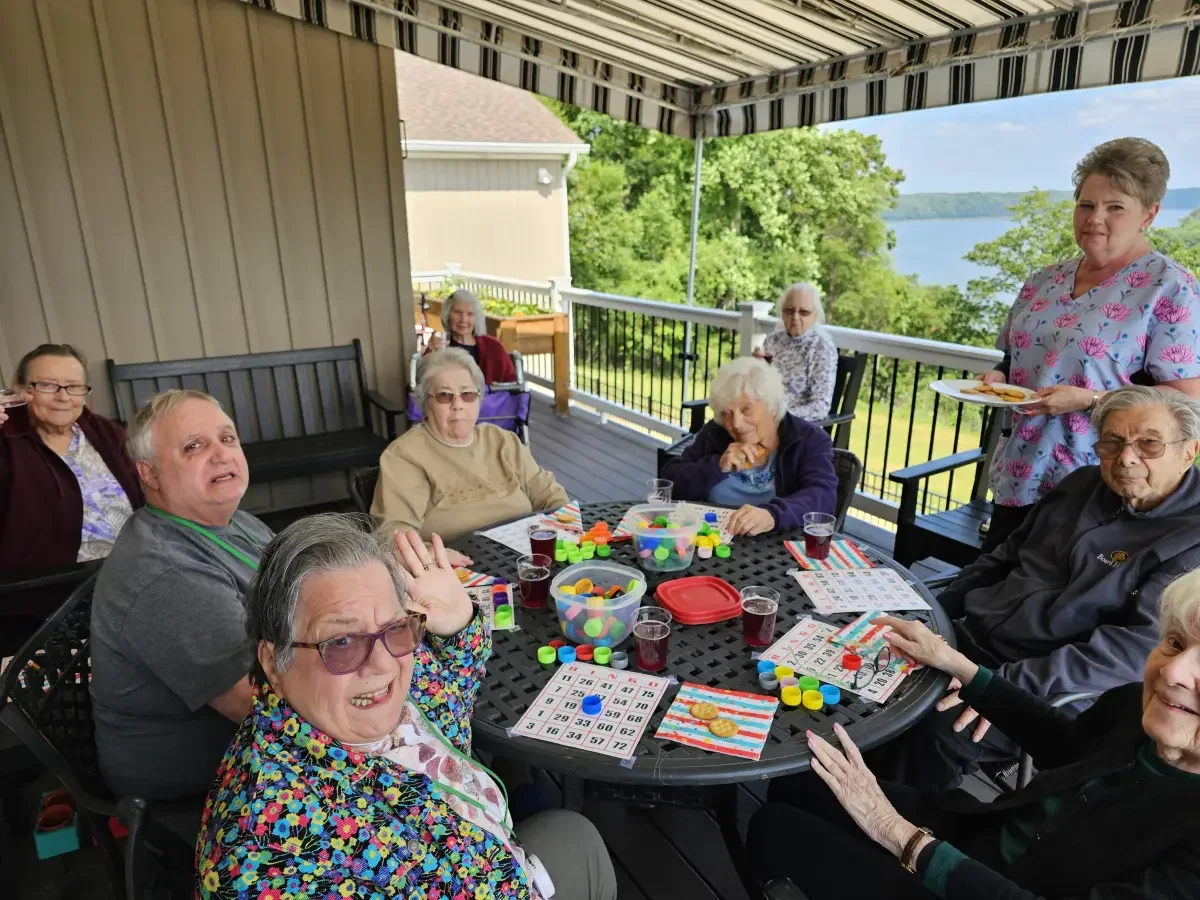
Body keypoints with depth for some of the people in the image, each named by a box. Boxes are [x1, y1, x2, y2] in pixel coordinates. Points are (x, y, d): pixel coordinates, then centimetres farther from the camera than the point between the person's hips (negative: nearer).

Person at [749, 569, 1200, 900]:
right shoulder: (1135, 705, -13)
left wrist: (894, 830, -27)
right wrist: (954, 663, 5)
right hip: (974, 833, 6)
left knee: (777, 829, -2)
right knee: (791, 786, 9)